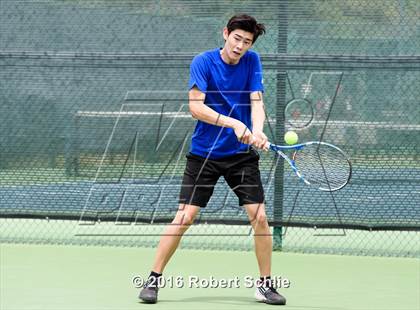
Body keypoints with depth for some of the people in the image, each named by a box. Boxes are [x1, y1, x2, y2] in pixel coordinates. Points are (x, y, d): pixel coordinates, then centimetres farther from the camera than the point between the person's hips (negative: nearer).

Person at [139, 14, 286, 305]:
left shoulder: (252, 61, 0)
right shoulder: (203, 62, -10)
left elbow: (256, 101, -8)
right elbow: (196, 106, -19)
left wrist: (257, 131, -28)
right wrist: (233, 123, -30)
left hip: (241, 153, 3)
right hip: (204, 153, -3)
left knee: (259, 217, -4)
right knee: (184, 217, -8)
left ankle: (266, 284, 10)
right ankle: (153, 279, 4)